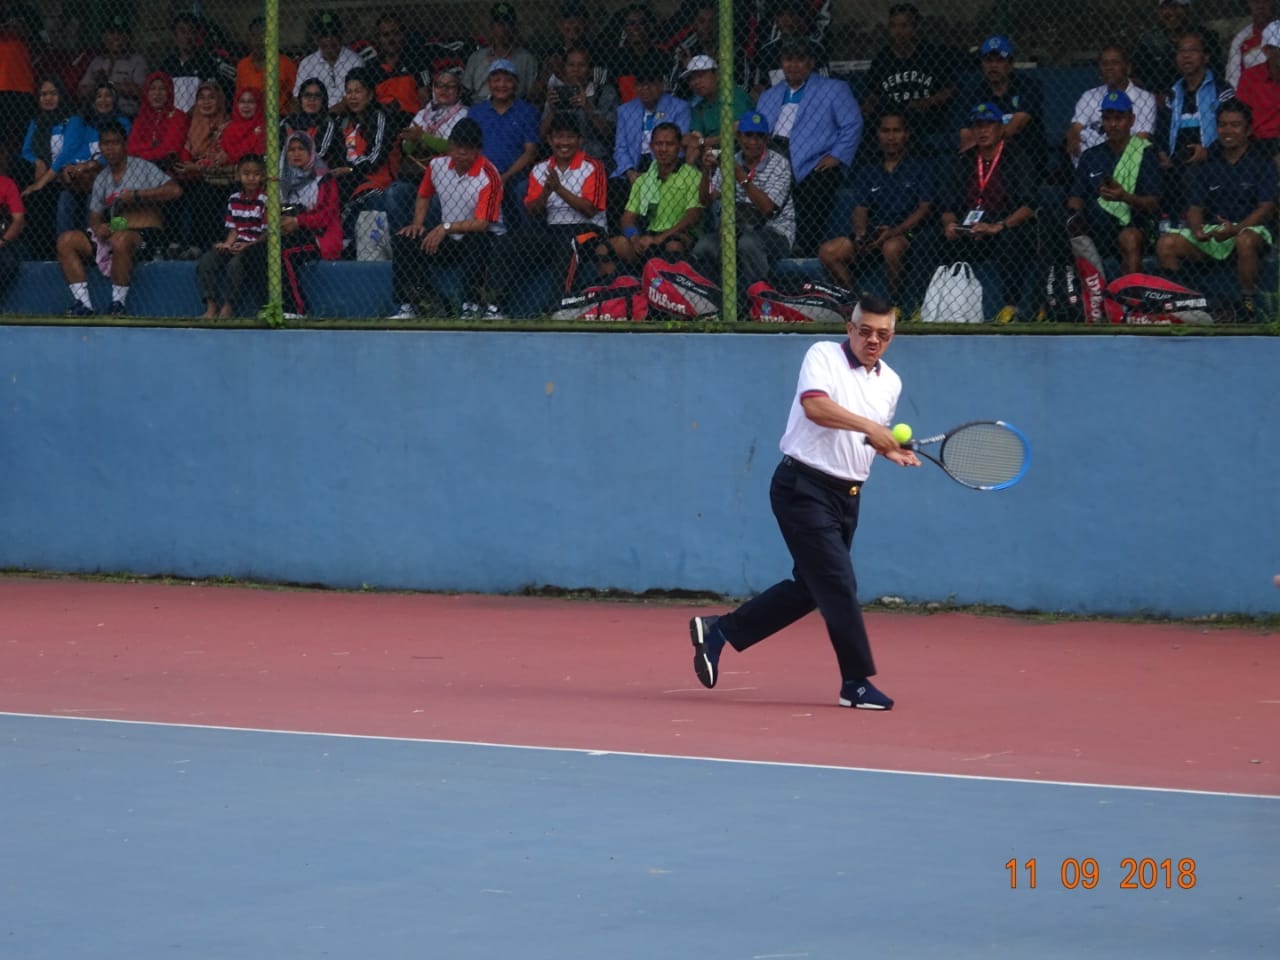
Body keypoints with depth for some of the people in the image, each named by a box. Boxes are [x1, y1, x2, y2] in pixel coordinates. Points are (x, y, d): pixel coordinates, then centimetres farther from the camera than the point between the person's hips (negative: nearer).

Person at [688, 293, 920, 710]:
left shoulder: (890, 383, 13)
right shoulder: (823, 355, -8)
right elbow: (815, 406, -25)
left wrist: (891, 451, 5)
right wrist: (868, 426, -29)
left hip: (847, 495, 8)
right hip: (804, 486, -8)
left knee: (809, 588, 12)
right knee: (838, 585, -10)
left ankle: (719, 631, 24)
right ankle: (857, 682, -4)